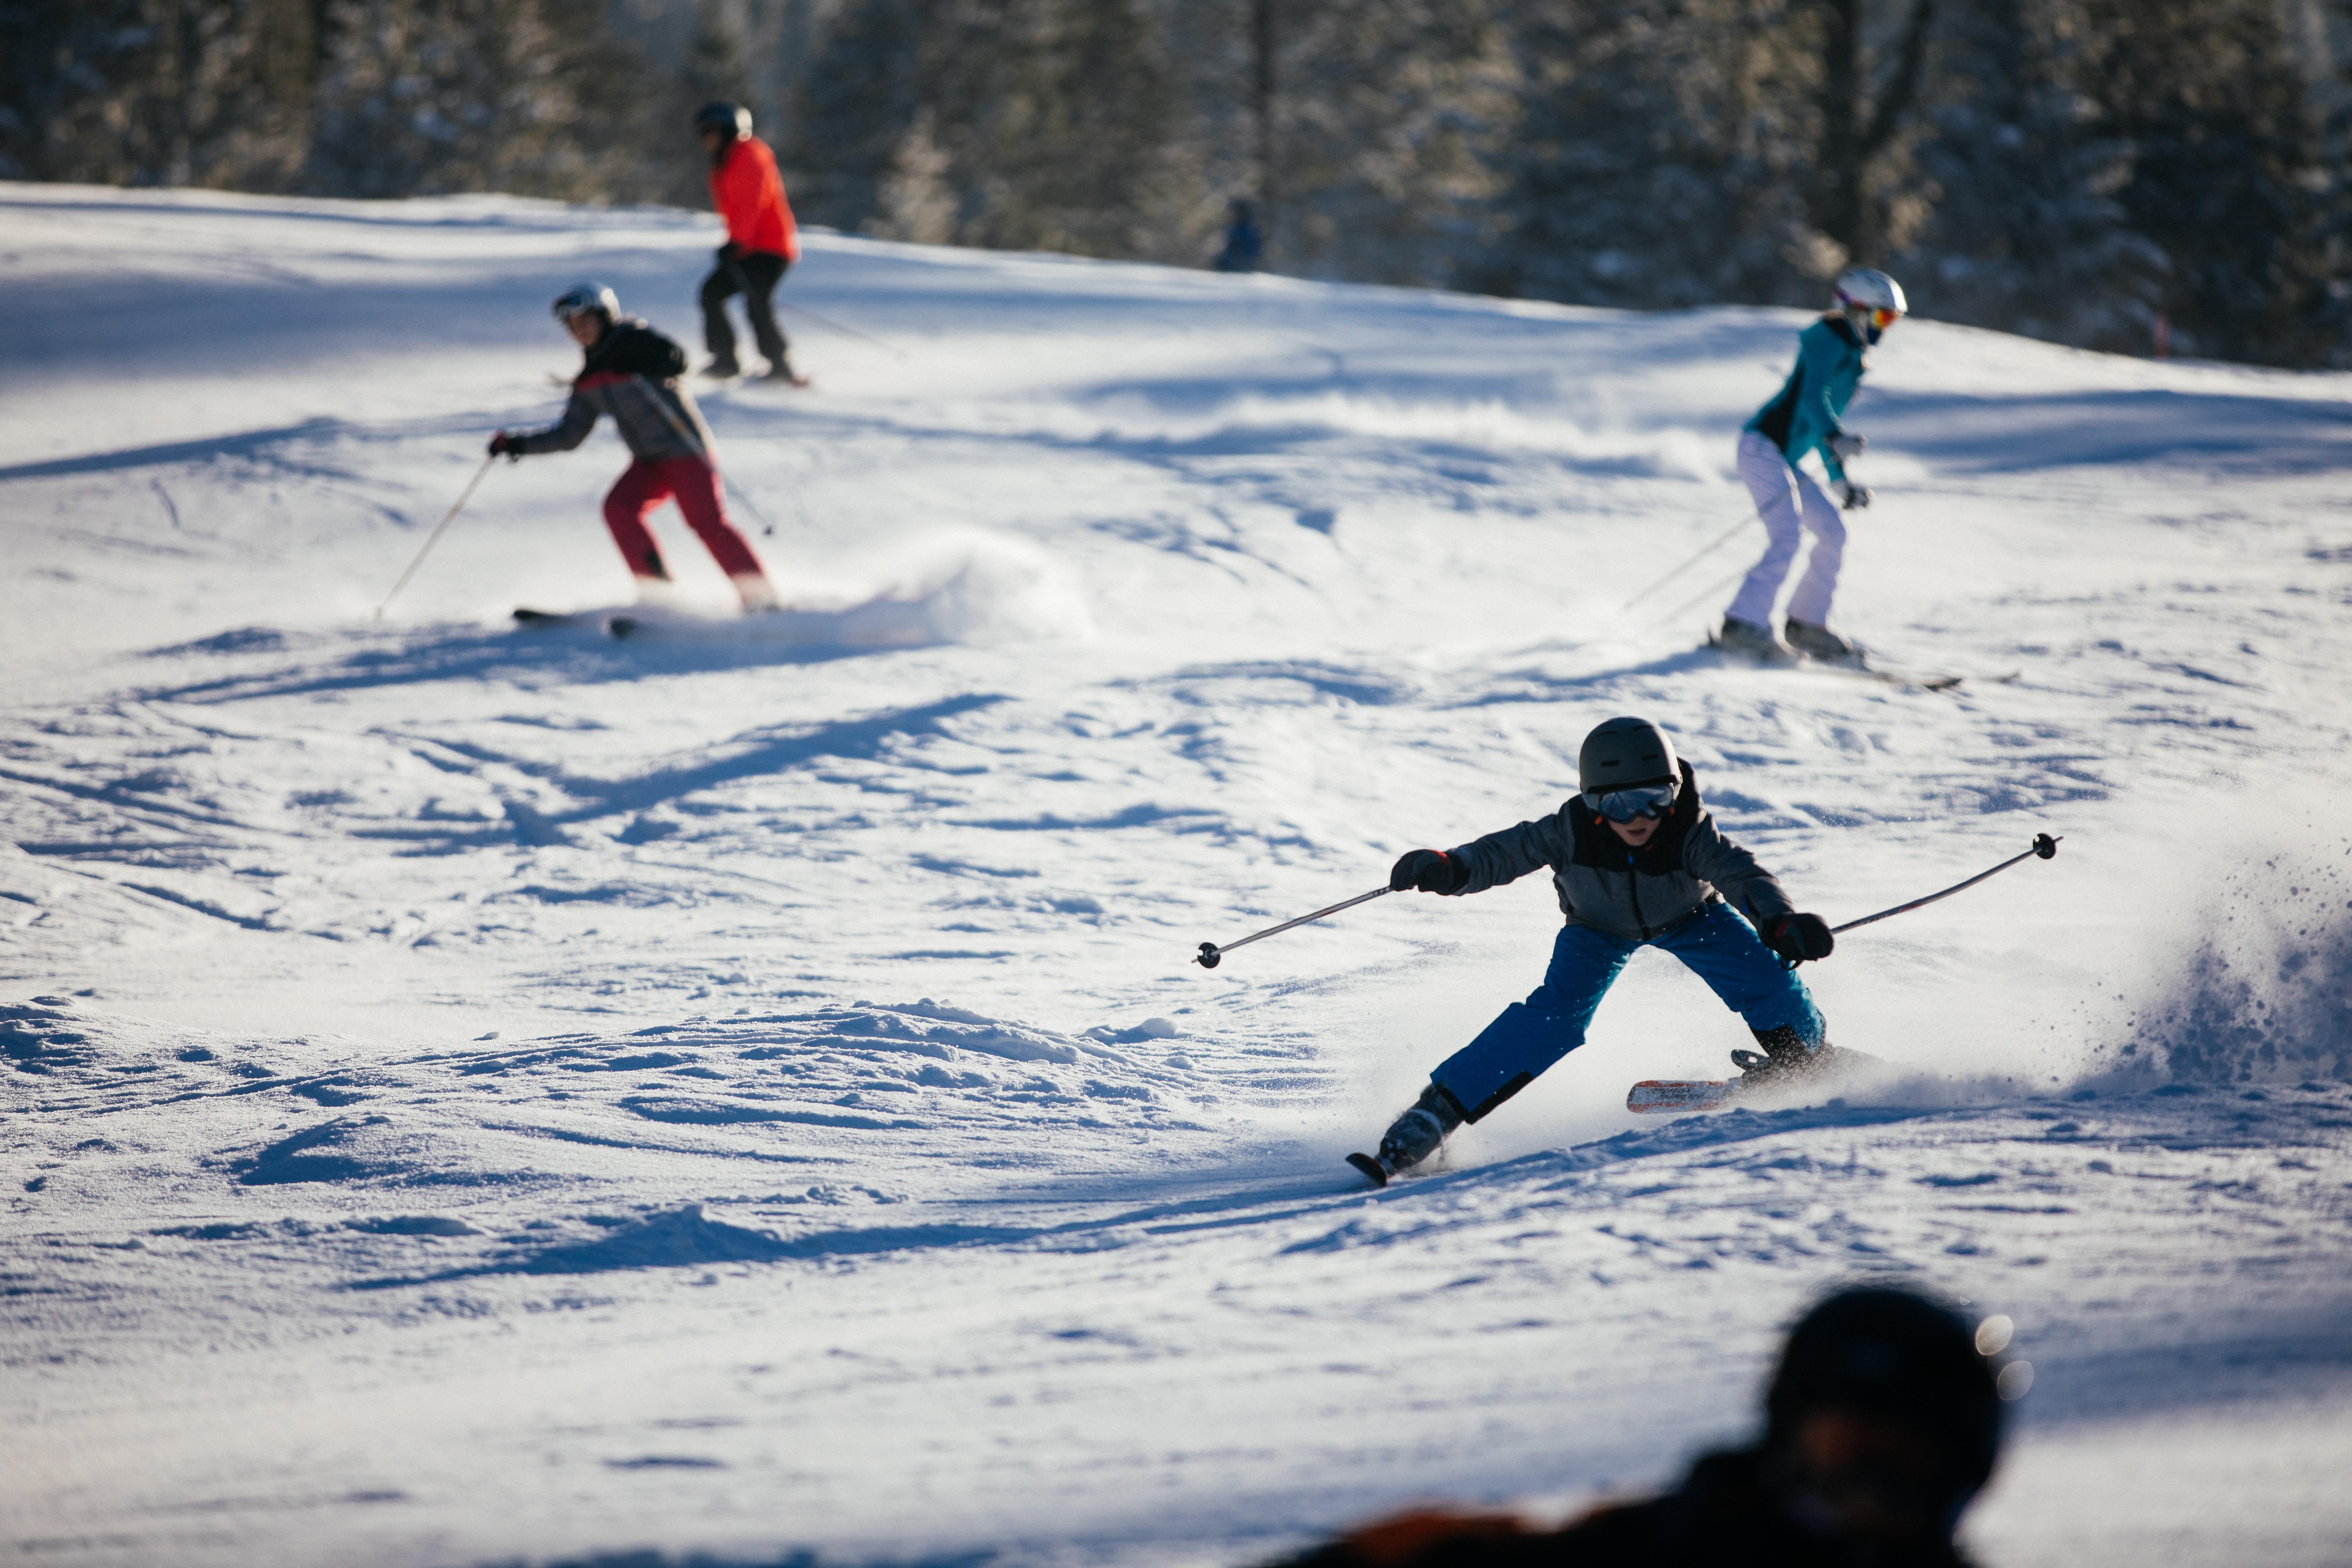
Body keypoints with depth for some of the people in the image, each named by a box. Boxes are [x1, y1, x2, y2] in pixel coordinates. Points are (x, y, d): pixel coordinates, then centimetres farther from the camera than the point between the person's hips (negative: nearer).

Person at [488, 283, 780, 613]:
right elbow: (569, 435, 17)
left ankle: (759, 597, -15)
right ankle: (657, 591, -9)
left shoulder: (635, 339, -7)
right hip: (649, 461, 7)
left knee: (706, 520, -18)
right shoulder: (589, 380, 12)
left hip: (685, 448, -7)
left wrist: (628, 367, -29)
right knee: (618, 508, -16)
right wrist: (519, 444, 10)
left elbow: (677, 361, -22)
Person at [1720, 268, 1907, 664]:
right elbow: (1813, 398, -25)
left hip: (1786, 459, 10)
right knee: (1786, 537, -21)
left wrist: (1841, 482, 27)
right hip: (1763, 447, -10)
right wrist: (1836, 438, -42)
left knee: (1833, 533, 8)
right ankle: (1745, 627, -22)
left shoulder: (1850, 354, 20)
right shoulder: (1829, 340, -9)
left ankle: (1807, 624, 14)